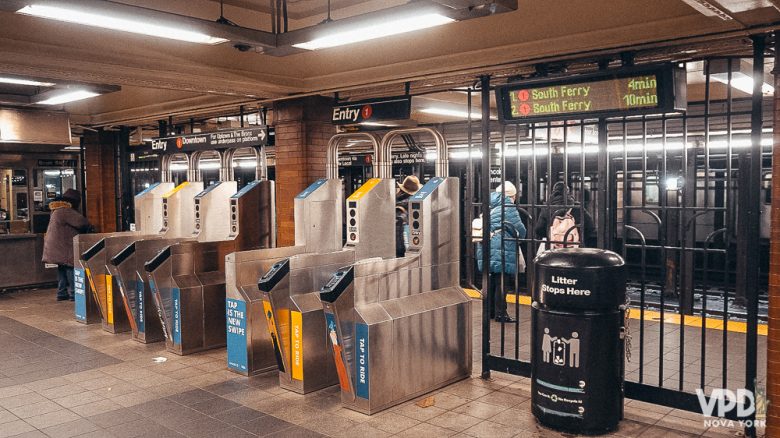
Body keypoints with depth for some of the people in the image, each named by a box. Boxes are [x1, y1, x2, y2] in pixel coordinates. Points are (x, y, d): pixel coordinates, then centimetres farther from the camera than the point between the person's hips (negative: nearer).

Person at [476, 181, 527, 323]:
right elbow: (520, 229, -7)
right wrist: (519, 237, 13)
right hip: (502, 249, -7)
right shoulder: (508, 206, -7)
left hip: (485, 247, 7)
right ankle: (500, 313, 2)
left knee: (492, 280, 16)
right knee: (502, 281, -1)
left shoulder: (490, 206, 15)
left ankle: (490, 311, 24)